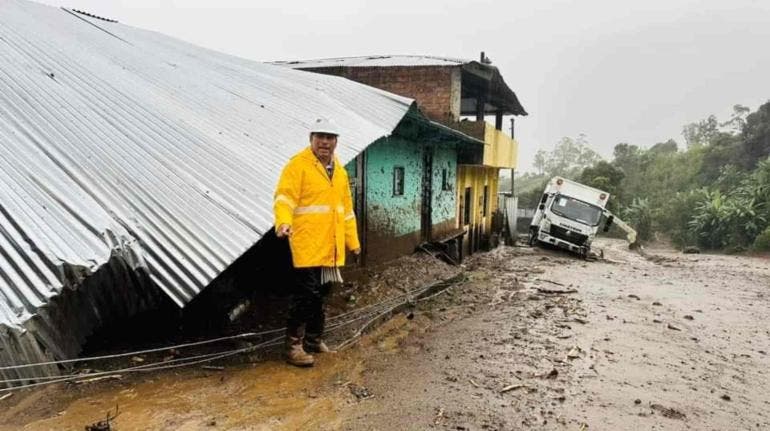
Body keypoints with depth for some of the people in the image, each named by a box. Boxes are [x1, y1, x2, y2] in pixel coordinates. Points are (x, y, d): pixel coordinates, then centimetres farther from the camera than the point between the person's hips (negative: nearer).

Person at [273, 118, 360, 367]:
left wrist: (353, 241, 23)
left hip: (331, 247, 8)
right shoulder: (298, 165, -7)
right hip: (307, 245, -7)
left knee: (321, 293, 16)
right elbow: (284, 197, -17)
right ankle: (293, 346, 5)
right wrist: (284, 222, -36)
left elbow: (346, 208, 21)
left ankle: (314, 339, 31)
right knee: (305, 294, -7)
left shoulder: (339, 170, 16)